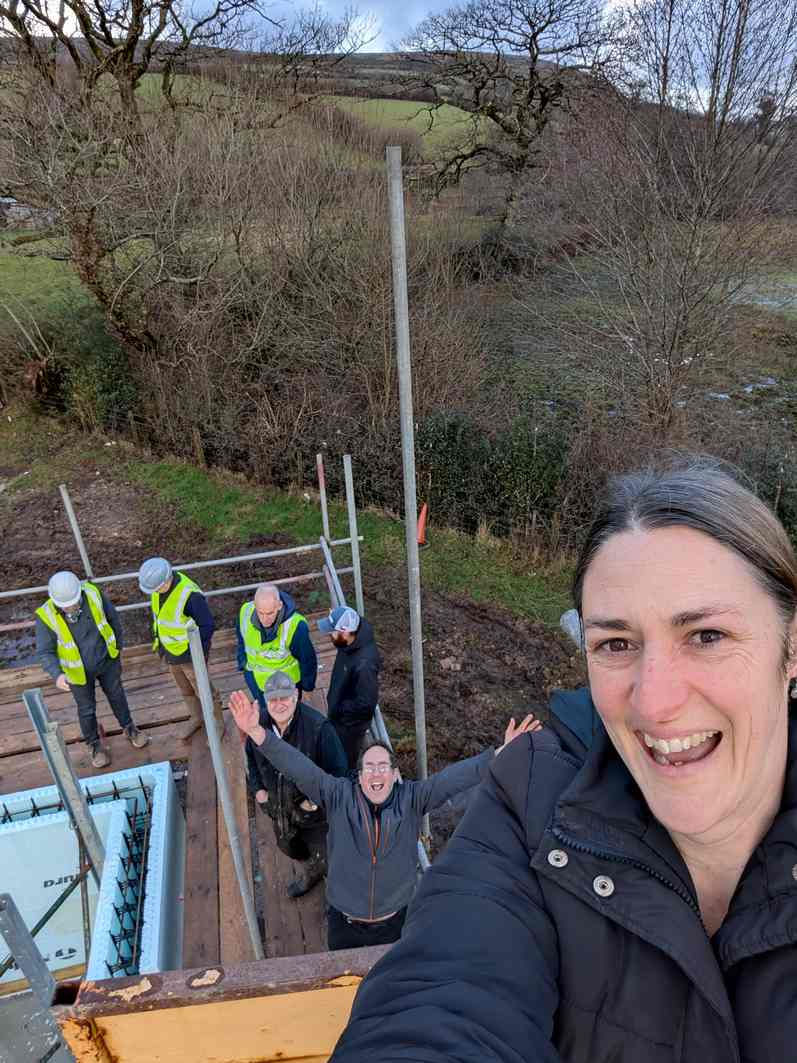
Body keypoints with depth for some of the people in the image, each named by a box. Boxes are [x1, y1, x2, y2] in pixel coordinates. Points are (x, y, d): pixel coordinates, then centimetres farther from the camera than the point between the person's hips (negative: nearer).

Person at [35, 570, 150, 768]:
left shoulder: (93, 593, -26)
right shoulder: (46, 616, -30)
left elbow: (112, 618, -8)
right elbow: (45, 652, -21)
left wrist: (117, 648, 4)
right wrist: (57, 675, -40)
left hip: (106, 660, 2)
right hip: (78, 669, -2)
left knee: (116, 695, 23)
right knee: (87, 709, 18)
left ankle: (129, 728, 50)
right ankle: (95, 745, 44)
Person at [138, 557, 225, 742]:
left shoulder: (190, 594, -34)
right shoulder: (158, 584, -10)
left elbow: (208, 625, -25)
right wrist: (158, 640, 11)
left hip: (189, 653, -7)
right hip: (170, 650, 7)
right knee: (185, 689, 25)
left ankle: (217, 723, 33)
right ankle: (196, 719, 47)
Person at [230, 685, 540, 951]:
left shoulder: (411, 799, -14)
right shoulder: (339, 796, -15)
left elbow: (453, 777, -26)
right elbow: (299, 768, -26)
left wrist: (501, 756, -39)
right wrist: (257, 733, -39)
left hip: (395, 921, 0)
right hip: (344, 923, 0)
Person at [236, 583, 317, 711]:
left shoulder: (295, 626, -37)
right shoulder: (246, 612, -25)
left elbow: (307, 658, -18)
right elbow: (241, 639, 0)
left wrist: (307, 686, -5)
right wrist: (243, 663, 6)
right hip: (254, 677, 4)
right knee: (265, 711, 30)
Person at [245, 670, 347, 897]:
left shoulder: (318, 726, -31)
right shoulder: (258, 723, -15)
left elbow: (338, 769, -22)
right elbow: (250, 756, 6)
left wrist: (315, 800, -23)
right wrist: (257, 788, -3)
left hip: (314, 809, -5)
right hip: (278, 807, 6)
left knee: (324, 857, 14)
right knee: (288, 847, 30)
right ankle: (311, 873, 65)